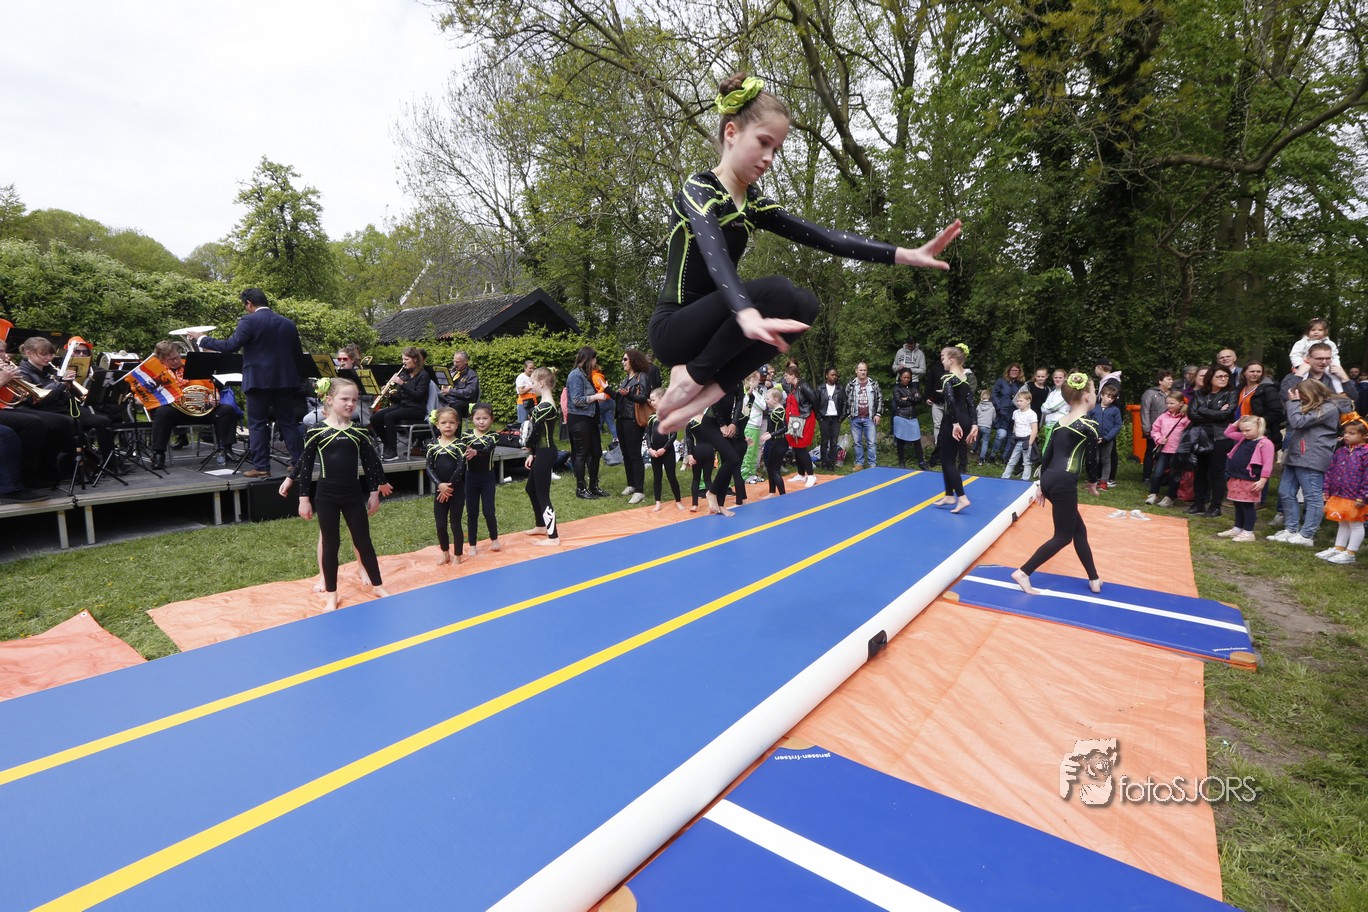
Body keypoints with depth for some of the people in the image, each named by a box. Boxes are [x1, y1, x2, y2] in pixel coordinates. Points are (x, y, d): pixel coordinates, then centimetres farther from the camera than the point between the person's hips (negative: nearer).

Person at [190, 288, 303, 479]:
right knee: (288, 421, 9)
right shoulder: (288, 323, 9)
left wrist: (202, 339, -1)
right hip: (285, 379, 5)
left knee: (258, 424, 3)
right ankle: (298, 461, 8)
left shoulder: (249, 321, -7)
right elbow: (298, 353, 11)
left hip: (258, 379, -5)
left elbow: (231, 345, -13)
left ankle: (261, 467, 3)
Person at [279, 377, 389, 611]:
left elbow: (369, 463, 8)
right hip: (326, 496, -2)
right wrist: (304, 498, -4)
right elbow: (305, 465, -4)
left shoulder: (358, 432, 1)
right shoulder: (318, 432, -7)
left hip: (353, 495, 2)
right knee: (331, 544, 8)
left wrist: (374, 492, 9)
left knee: (363, 542, 10)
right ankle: (331, 594, 21)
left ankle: (378, 587, 23)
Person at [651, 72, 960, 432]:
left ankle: (710, 390, -15)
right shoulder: (698, 189, -11)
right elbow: (713, 253, -33)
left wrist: (904, 254, -6)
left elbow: (822, 237, 4)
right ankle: (692, 377, -14)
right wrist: (747, 315, -54)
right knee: (775, 291, -27)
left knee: (804, 303, -12)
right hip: (673, 327, -7)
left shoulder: (752, 203, 12)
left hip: (708, 324, 7)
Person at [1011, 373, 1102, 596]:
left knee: (1079, 530, 19)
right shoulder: (1089, 426, -6)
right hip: (1064, 483, -8)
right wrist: (1093, 483, 17)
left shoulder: (1060, 423, 14)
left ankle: (1094, 579, 30)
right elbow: (1091, 459, -1)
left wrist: (1042, 486, 19)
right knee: (1063, 536, 3)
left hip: (1049, 479, 8)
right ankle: (1023, 572, -1)